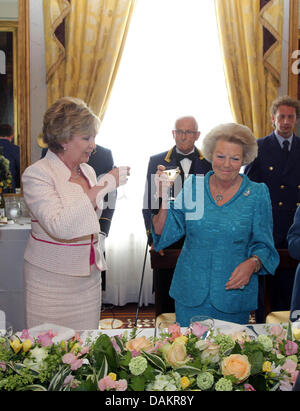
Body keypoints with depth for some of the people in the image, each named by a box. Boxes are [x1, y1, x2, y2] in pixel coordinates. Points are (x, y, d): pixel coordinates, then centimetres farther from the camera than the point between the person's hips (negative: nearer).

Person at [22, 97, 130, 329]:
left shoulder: (87, 171, 9)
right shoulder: (37, 174, -12)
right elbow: (59, 226, -25)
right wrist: (102, 187, -23)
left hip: (88, 275, 6)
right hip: (51, 278, -6)